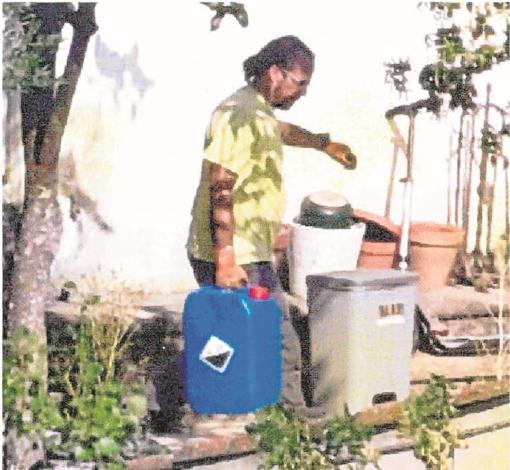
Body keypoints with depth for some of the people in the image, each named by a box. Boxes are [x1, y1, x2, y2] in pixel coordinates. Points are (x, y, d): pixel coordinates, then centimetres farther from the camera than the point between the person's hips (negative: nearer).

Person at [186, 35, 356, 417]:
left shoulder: (260, 112, 16)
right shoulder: (240, 116, -17)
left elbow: (282, 130, 42)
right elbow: (220, 190, -23)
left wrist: (325, 144, 57)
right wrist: (225, 261, -25)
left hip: (252, 256, 10)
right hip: (233, 259, -10)